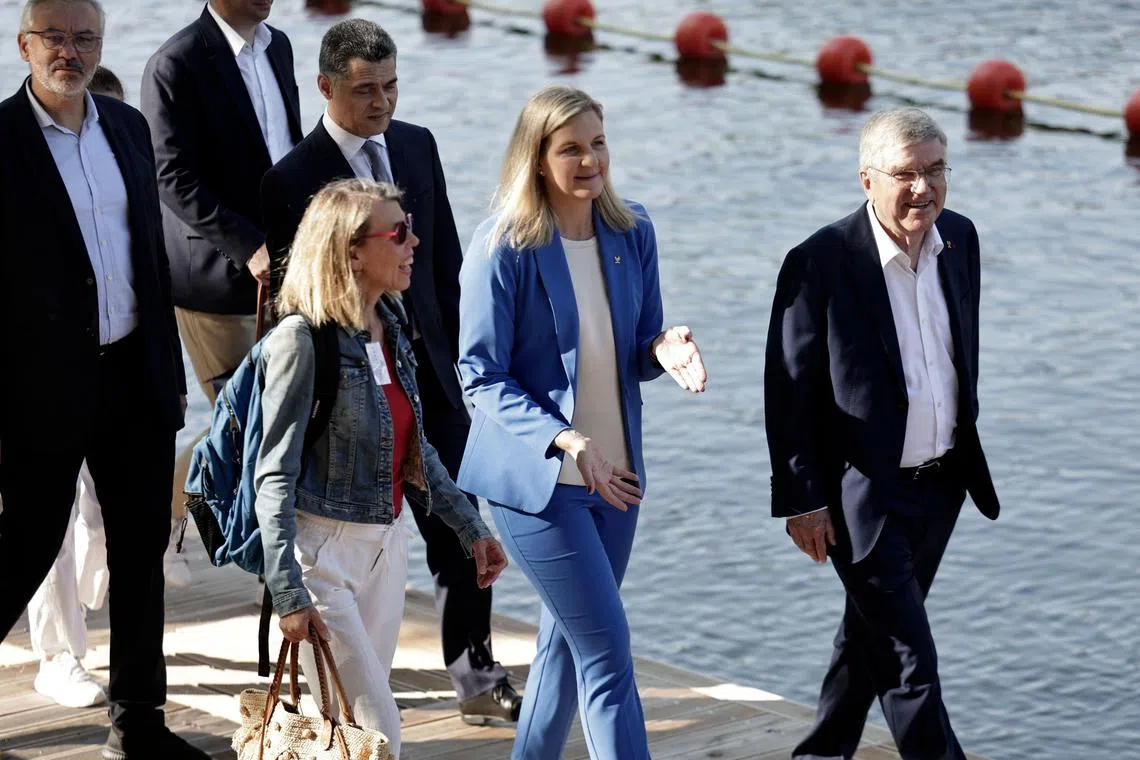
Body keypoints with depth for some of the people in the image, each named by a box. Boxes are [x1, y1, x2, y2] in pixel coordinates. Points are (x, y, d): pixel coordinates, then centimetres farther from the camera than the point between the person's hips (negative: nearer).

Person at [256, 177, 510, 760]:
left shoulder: (388, 329, 6)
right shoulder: (302, 340, -17)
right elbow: (276, 475, -18)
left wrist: (469, 527, 19)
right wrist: (287, 592, -23)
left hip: (385, 546, 8)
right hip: (322, 549, -8)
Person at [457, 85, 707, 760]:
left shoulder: (632, 233, 3)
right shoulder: (504, 249, -14)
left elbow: (636, 352, 10)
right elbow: (482, 375, -12)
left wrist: (663, 350, -15)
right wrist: (565, 442, -25)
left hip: (615, 474, 6)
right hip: (537, 478, -6)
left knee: (568, 642, 17)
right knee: (608, 653, -9)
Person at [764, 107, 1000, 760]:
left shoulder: (960, 238, 0)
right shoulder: (820, 262, -19)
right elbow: (788, 392, -13)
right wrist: (800, 501, -12)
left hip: (941, 484, 7)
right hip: (865, 494, -7)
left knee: (873, 638, 20)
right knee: (910, 659, -6)